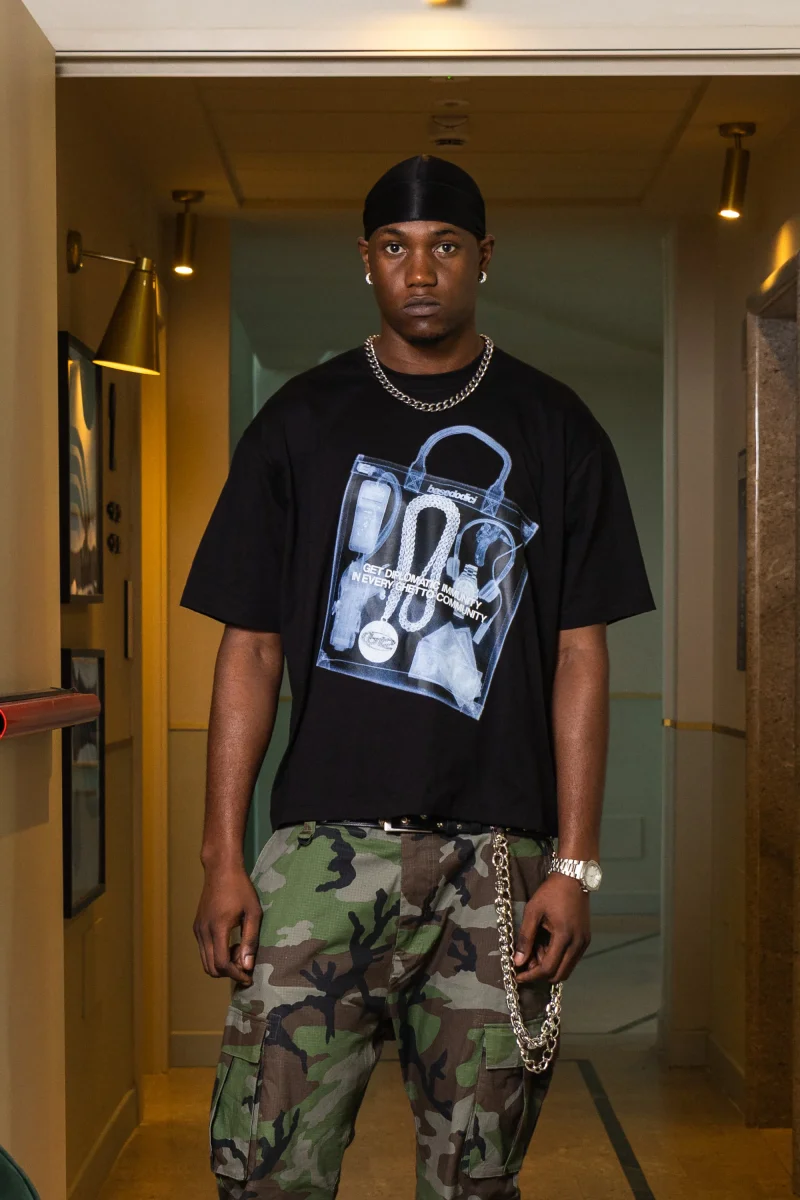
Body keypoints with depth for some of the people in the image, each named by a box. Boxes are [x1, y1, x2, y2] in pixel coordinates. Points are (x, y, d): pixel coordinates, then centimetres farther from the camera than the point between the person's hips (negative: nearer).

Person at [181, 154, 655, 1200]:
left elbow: (581, 653, 5)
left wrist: (574, 864, -2)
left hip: (498, 853, 0)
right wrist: (224, 858, 0)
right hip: (327, 843, 0)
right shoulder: (302, 420, 9)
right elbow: (251, 647, 7)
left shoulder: (555, 430, 9)